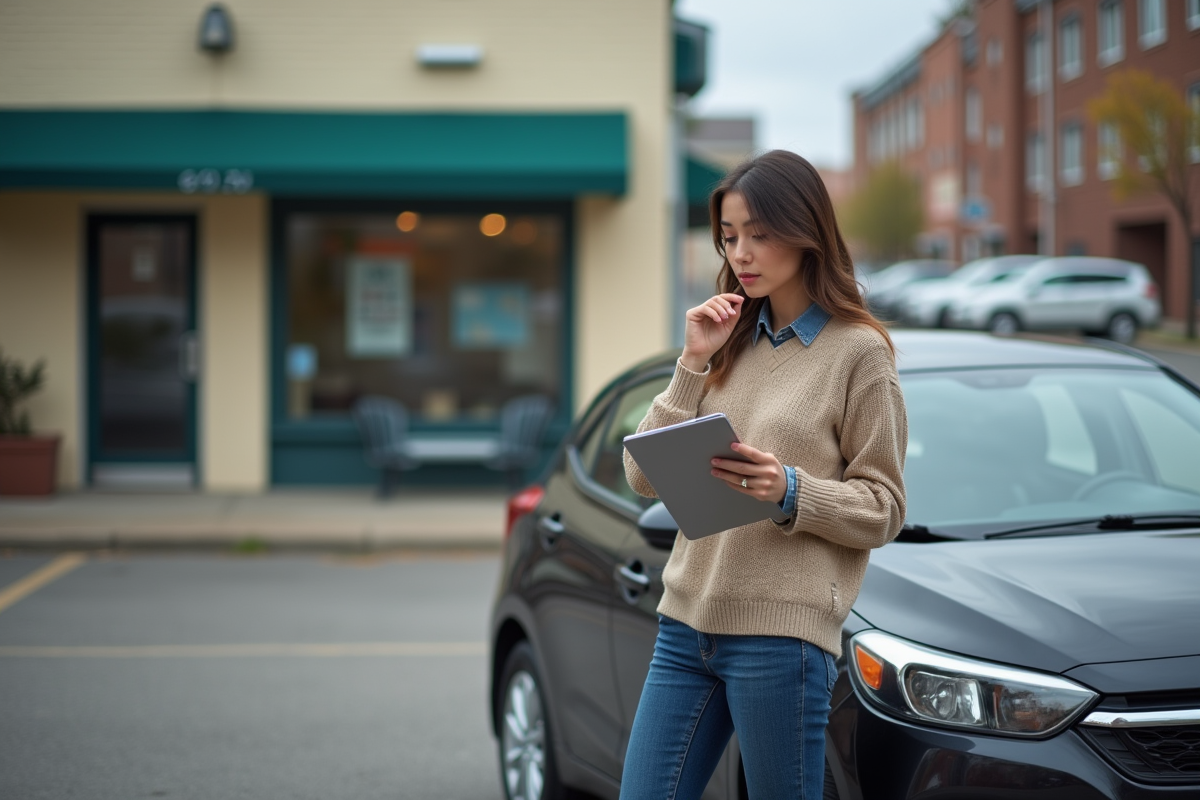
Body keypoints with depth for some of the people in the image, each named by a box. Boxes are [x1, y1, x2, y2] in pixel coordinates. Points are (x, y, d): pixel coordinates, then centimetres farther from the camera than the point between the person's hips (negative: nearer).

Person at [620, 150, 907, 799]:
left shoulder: (857, 350, -2)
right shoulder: (732, 342, 14)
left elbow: (882, 510, -4)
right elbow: (643, 478, 8)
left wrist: (790, 490, -21)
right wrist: (694, 364, -1)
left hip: (781, 633, -6)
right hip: (687, 624, 6)